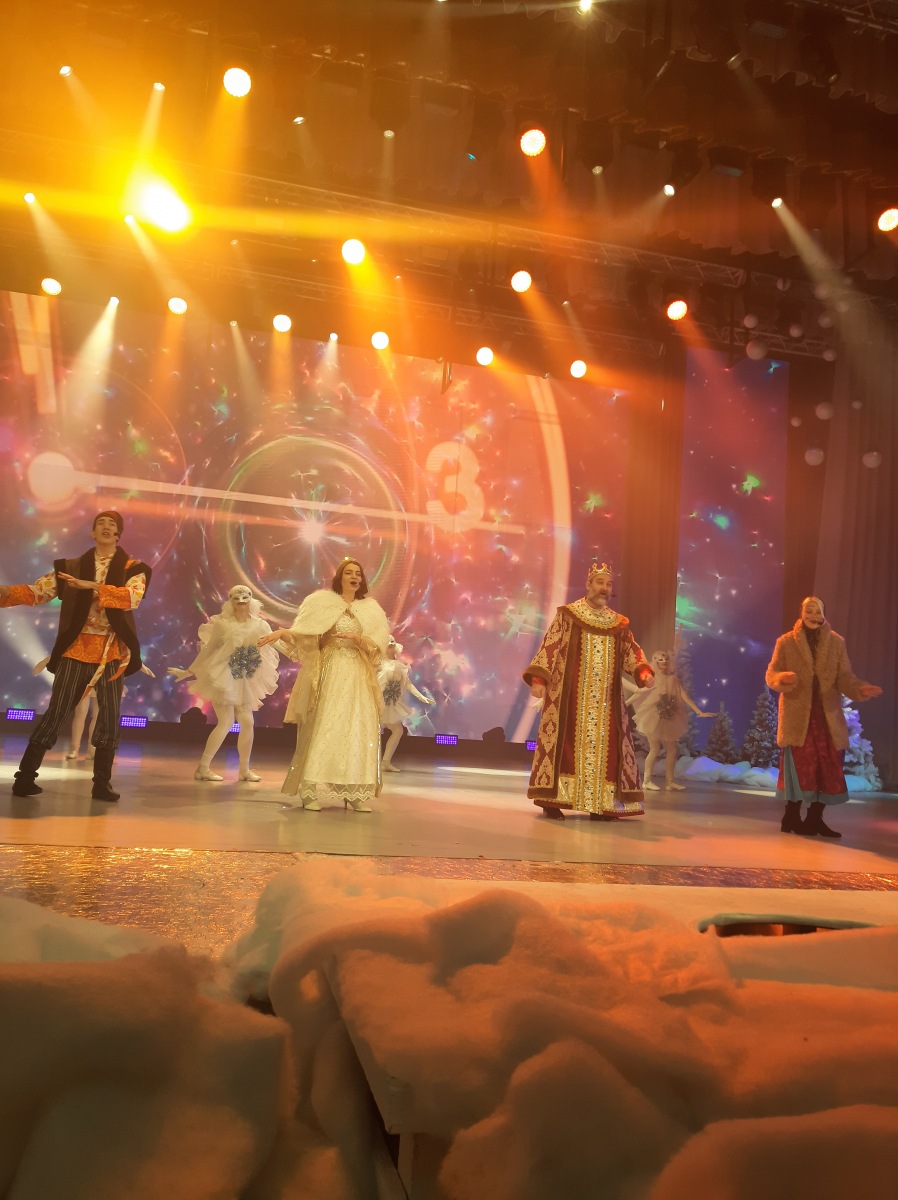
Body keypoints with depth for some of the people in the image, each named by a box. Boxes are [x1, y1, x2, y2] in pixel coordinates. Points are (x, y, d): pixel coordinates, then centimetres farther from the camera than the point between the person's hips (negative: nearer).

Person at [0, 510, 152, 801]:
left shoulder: (132, 569, 3)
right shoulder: (71, 567, 8)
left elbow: (132, 597, -17)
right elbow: (35, 591, 3)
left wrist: (91, 586, -24)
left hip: (112, 654, 0)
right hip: (76, 649, 0)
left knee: (110, 719, 0)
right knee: (55, 714, -1)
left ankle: (102, 783, 9)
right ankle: (25, 777, 9)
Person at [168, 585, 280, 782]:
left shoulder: (260, 626, 0)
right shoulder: (222, 624, -10)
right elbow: (207, 650, -3)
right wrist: (189, 671, 0)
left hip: (245, 682, 5)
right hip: (222, 678, -5)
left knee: (247, 722, 2)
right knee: (226, 722, -12)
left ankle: (244, 769, 14)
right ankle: (203, 768, -4)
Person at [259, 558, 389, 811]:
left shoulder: (370, 608, 12)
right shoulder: (322, 601, 6)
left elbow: (378, 646, 5)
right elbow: (304, 634, -1)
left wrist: (356, 639, -11)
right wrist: (282, 633, -19)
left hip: (358, 678, 3)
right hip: (329, 674, -2)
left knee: (357, 732, -2)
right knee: (321, 729, -7)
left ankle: (355, 793, 0)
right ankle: (311, 791, -7)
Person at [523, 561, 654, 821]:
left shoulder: (619, 623, 14)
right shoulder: (568, 615, 2)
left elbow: (632, 652, 10)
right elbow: (549, 648, -4)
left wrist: (643, 671, -11)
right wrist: (538, 677, -15)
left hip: (605, 699, 4)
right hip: (571, 694, -4)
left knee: (604, 745, 1)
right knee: (567, 742, -6)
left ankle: (601, 804, 5)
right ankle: (553, 800, -3)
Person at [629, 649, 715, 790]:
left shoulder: (673, 679, 5)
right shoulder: (652, 679, -5)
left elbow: (685, 696, 3)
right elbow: (639, 693, -6)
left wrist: (699, 712, -3)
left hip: (668, 720, 5)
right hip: (653, 718, -5)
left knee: (672, 749, 6)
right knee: (655, 749, -5)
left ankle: (669, 781, 15)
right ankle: (647, 781, 3)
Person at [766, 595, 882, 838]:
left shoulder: (837, 642, 7)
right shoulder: (786, 642, 2)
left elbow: (845, 677, 1)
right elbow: (771, 675, -4)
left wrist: (860, 689, -19)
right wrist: (782, 678, -27)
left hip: (828, 715, 3)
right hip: (797, 715, -3)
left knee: (828, 768, 1)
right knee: (800, 766, -3)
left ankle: (815, 819, 11)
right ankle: (792, 817, 8)